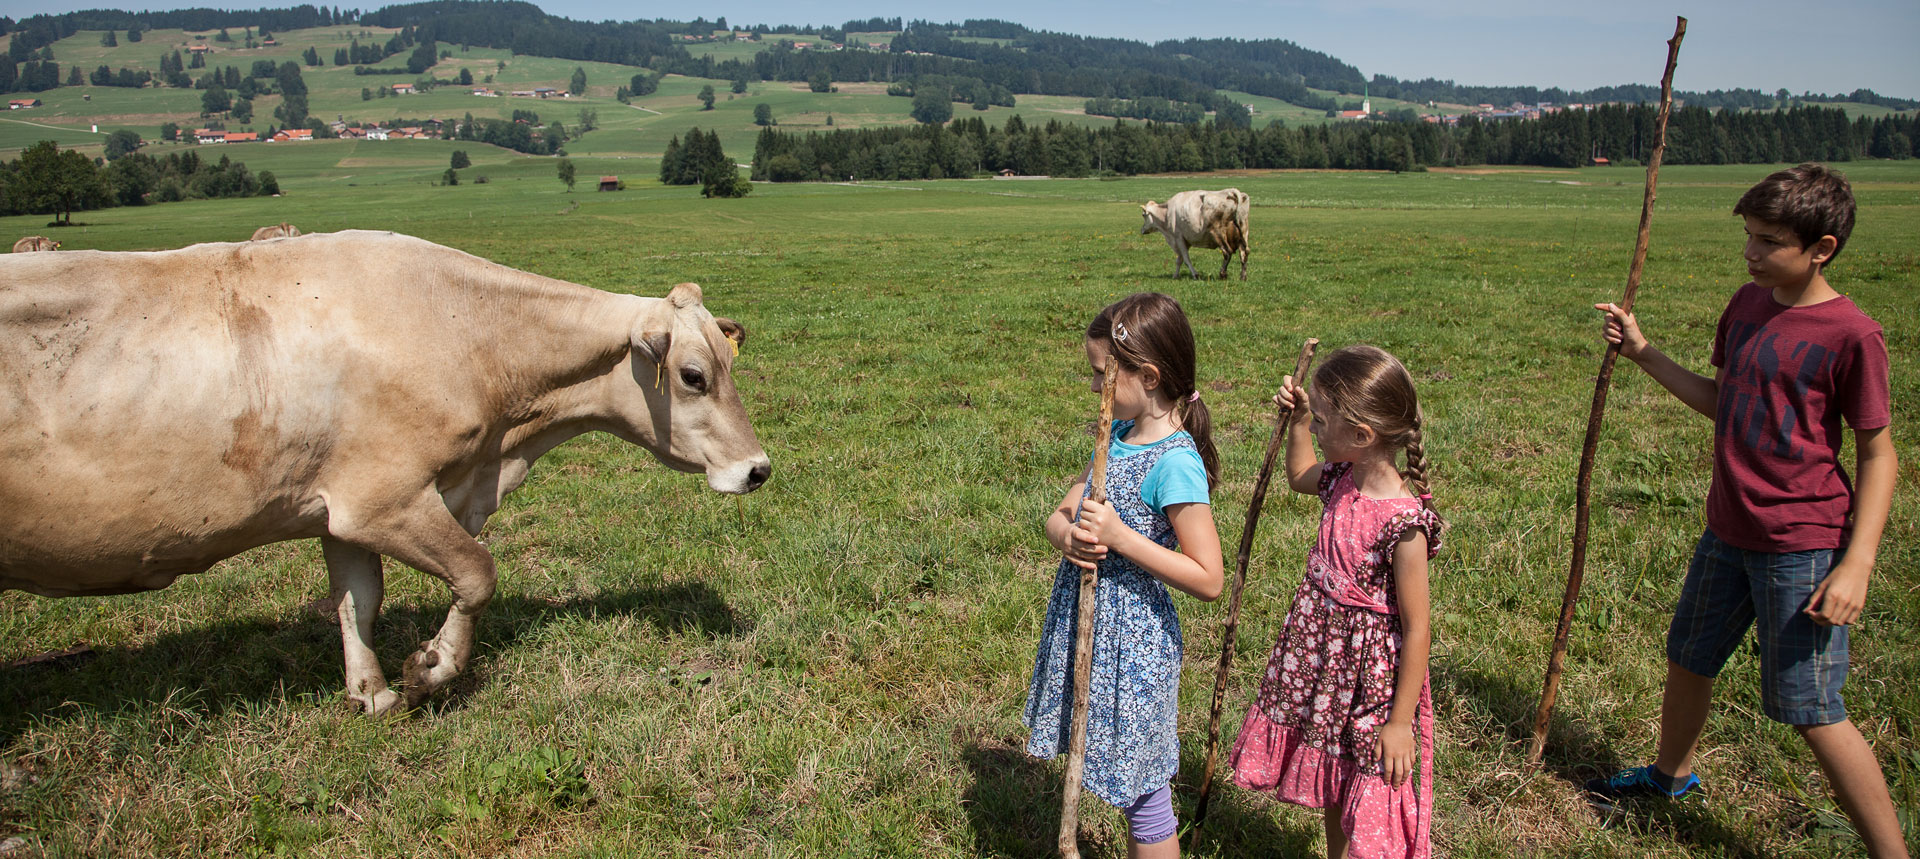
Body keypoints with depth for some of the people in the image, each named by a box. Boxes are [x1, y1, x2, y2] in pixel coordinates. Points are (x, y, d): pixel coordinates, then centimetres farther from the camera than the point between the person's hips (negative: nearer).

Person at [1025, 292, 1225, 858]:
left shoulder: (1175, 462, -21)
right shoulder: (1119, 433, 5)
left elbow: (1208, 579, -22)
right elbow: (1060, 514, 9)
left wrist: (1118, 536, -24)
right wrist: (1068, 537, -14)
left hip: (1135, 639, -8)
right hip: (1089, 626, 8)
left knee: (1142, 790, 8)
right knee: (1128, 776, 21)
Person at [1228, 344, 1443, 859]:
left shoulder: (1403, 522, -27)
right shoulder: (1343, 480, -4)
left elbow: (1417, 630, -22)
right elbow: (1299, 476, 23)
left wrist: (1401, 720, -18)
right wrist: (1298, 420, 8)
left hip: (1370, 674, -8)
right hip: (1323, 659, 8)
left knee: (1368, 807, 9)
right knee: (1332, 786, 24)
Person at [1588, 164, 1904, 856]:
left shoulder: (1851, 336, -16)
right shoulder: (1748, 303, 4)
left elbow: (1877, 453, -12)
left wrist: (1857, 564, -19)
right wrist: (1642, 353, 7)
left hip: (1802, 546, -7)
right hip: (1728, 532, 7)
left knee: (1810, 712, -3)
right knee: (1687, 661, 21)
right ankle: (1671, 775, 46)